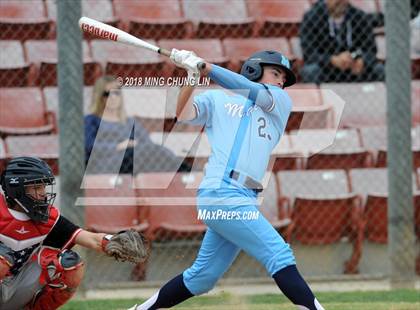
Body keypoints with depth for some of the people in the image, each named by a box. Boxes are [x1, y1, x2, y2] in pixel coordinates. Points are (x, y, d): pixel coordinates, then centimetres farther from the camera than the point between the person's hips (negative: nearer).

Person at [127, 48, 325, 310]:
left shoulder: (281, 102, 19)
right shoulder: (218, 99, 13)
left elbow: (253, 93, 1)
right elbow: (185, 114, -3)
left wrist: (205, 66, -7)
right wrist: (193, 76, -18)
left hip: (244, 199, 6)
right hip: (222, 193, -6)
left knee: (202, 278, 12)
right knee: (279, 255, -15)